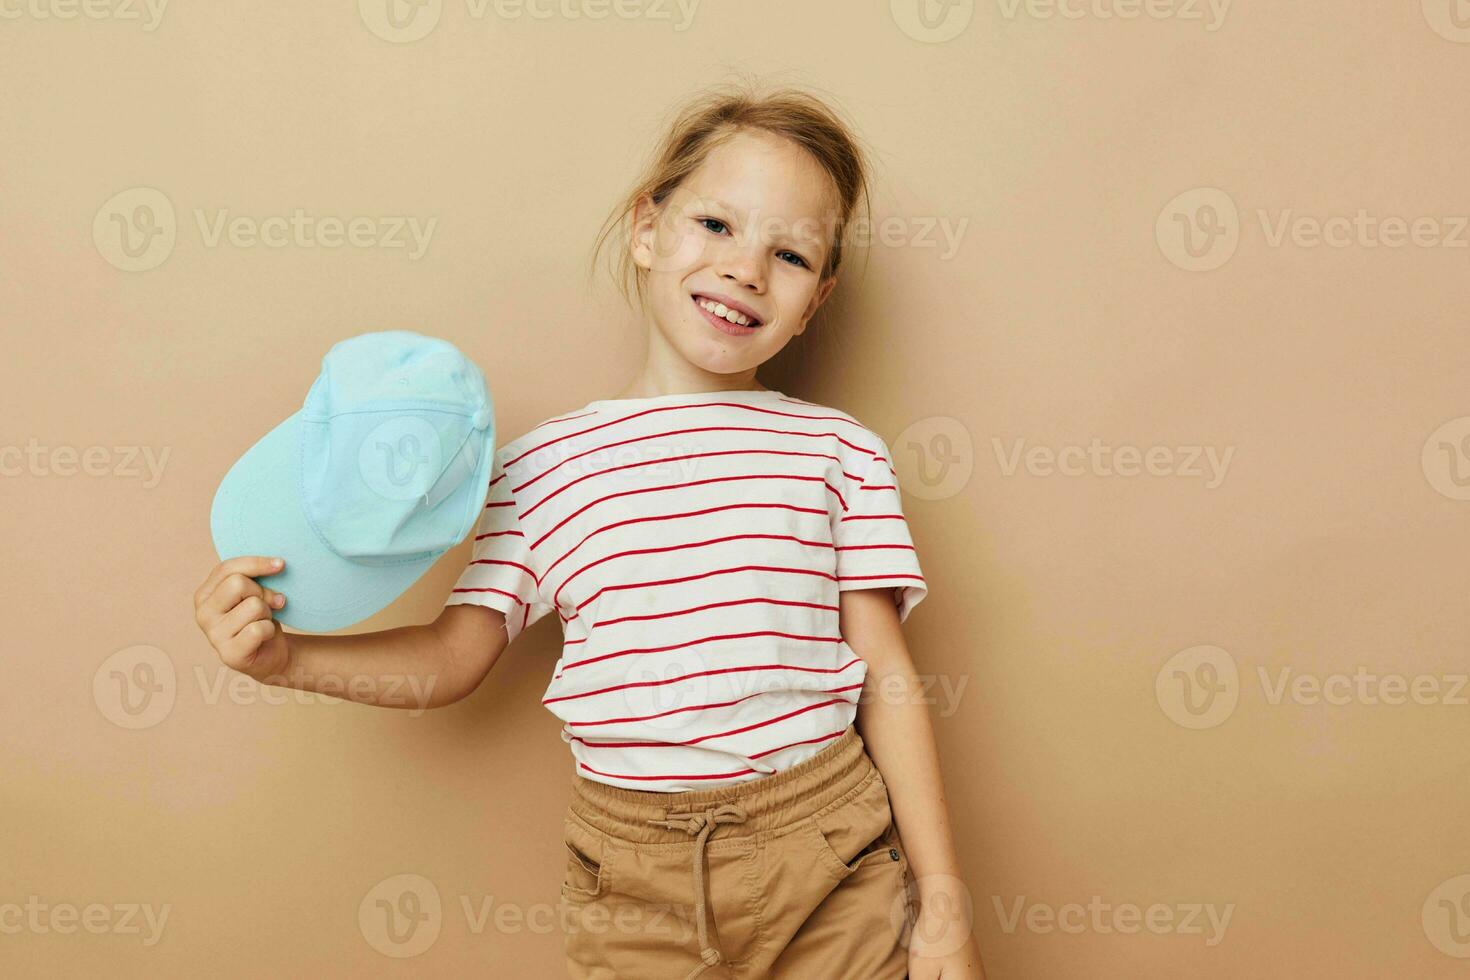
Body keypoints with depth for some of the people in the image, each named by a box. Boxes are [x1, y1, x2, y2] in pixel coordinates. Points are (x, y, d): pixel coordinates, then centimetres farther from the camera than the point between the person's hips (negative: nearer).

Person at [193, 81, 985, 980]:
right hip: (637, 876, 1)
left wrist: (943, 906, 0)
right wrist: (284, 655, -10)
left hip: (837, 870, 0)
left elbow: (887, 678, 0)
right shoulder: (543, 465, 1)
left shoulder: (838, 451, -1)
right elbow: (454, 655, 5)